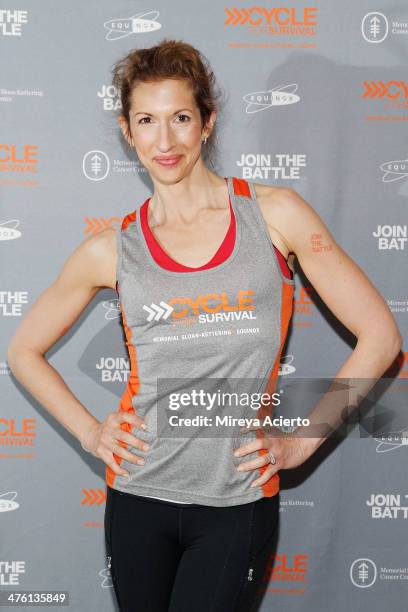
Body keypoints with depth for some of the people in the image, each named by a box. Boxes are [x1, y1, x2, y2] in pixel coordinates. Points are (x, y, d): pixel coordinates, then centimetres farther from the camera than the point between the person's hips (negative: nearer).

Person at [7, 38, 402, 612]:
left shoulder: (275, 213, -4)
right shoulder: (113, 249, 0)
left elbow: (379, 336, -3)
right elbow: (24, 350, 14)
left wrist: (301, 442, -4)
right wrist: (88, 431, 3)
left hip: (238, 503, -2)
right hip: (137, 496, 2)